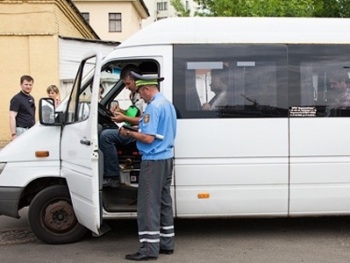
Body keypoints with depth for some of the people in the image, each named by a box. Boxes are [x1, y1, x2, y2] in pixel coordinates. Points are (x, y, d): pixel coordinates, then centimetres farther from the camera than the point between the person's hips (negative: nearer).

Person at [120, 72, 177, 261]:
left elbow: (148, 138, -22)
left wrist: (129, 133, -7)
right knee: (164, 202, 14)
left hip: (153, 160, -10)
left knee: (148, 204, -5)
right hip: (166, 158, 10)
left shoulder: (154, 106, -17)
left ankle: (149, 248, -2)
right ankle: (166, 243, 21)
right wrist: (137, 127, 17)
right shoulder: (167, 104, 14)